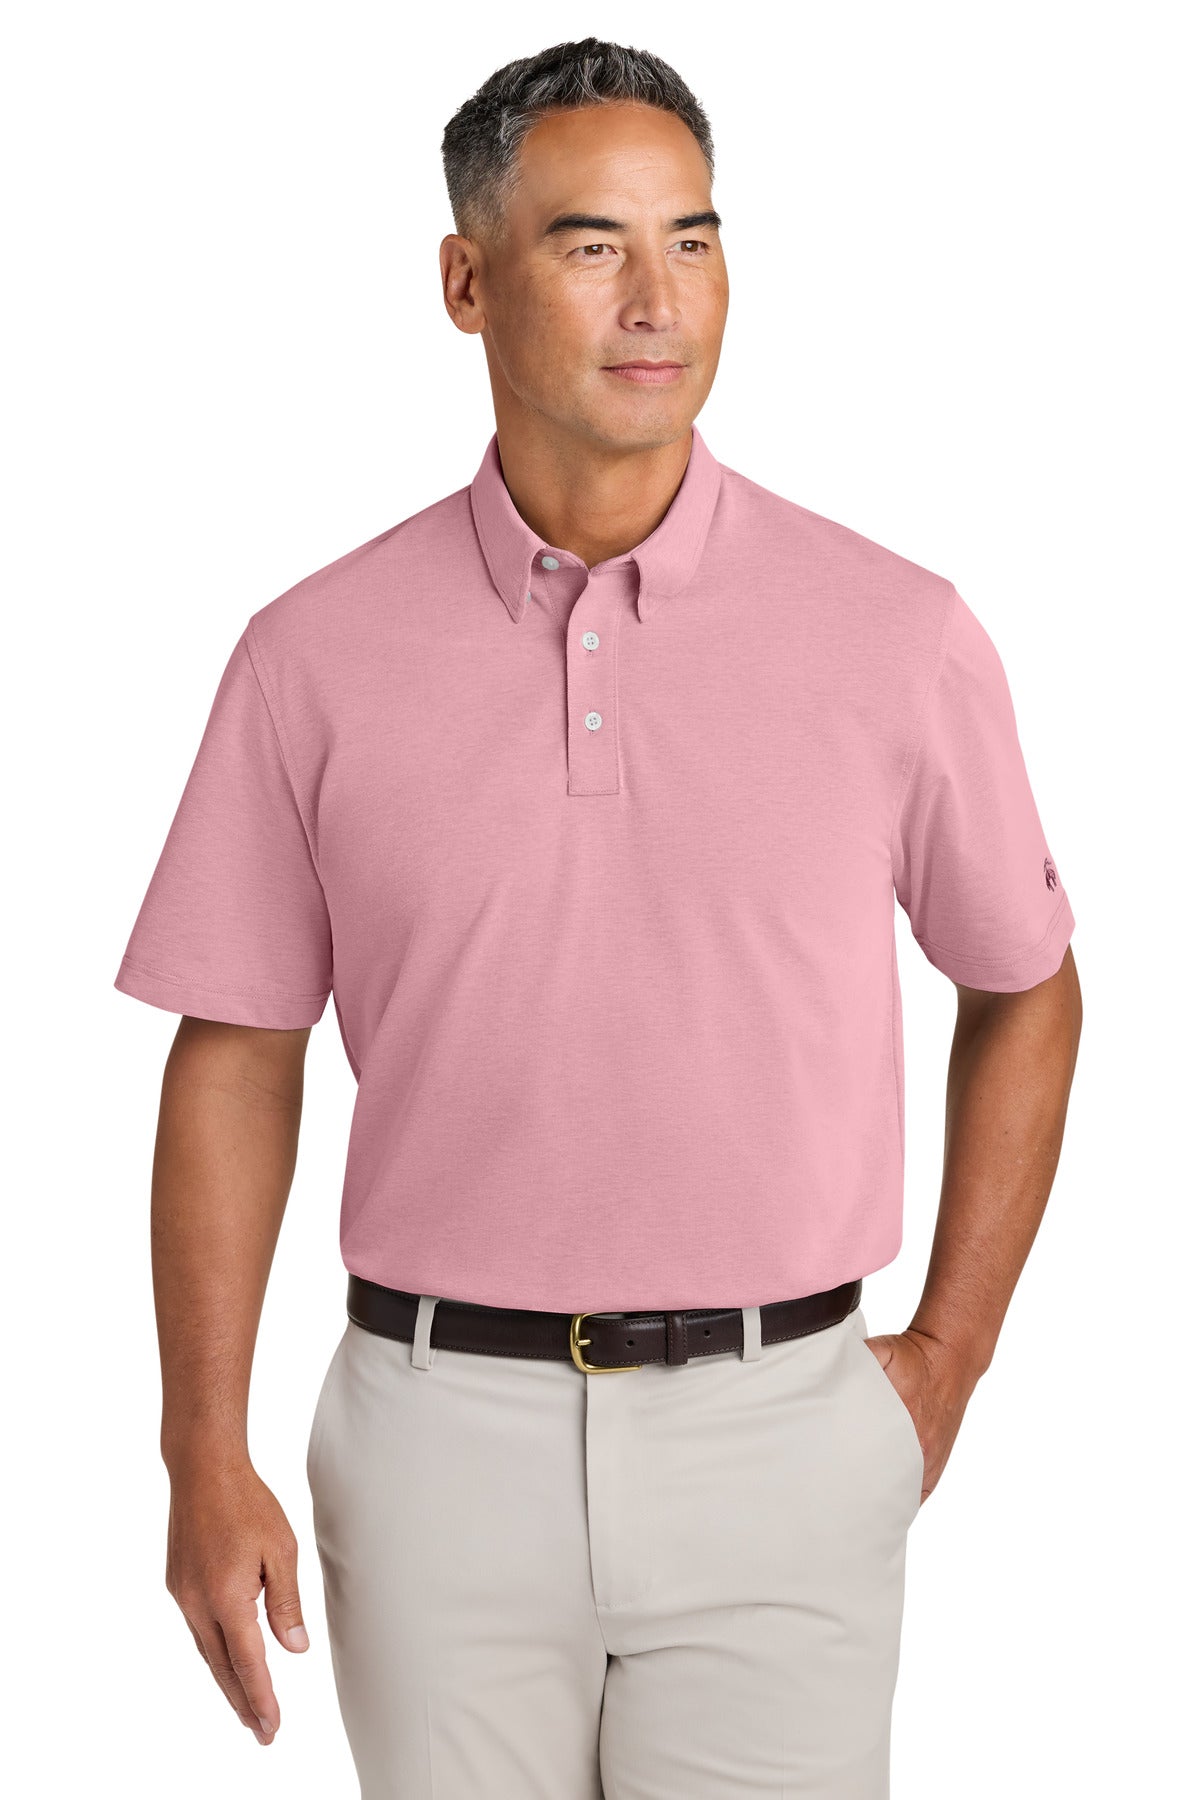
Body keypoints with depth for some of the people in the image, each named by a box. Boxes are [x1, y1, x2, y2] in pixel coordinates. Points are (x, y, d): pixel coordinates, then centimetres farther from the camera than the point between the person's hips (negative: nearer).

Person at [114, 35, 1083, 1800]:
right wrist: (208, 1457, 0)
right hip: (440, 1434, 1)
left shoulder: (900, 637, -4)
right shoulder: (318, 653, -2)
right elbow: (236, 1055, 3)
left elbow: (1025, 993, 9)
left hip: (778, 1438, 0)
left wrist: (947, 1360, 6)